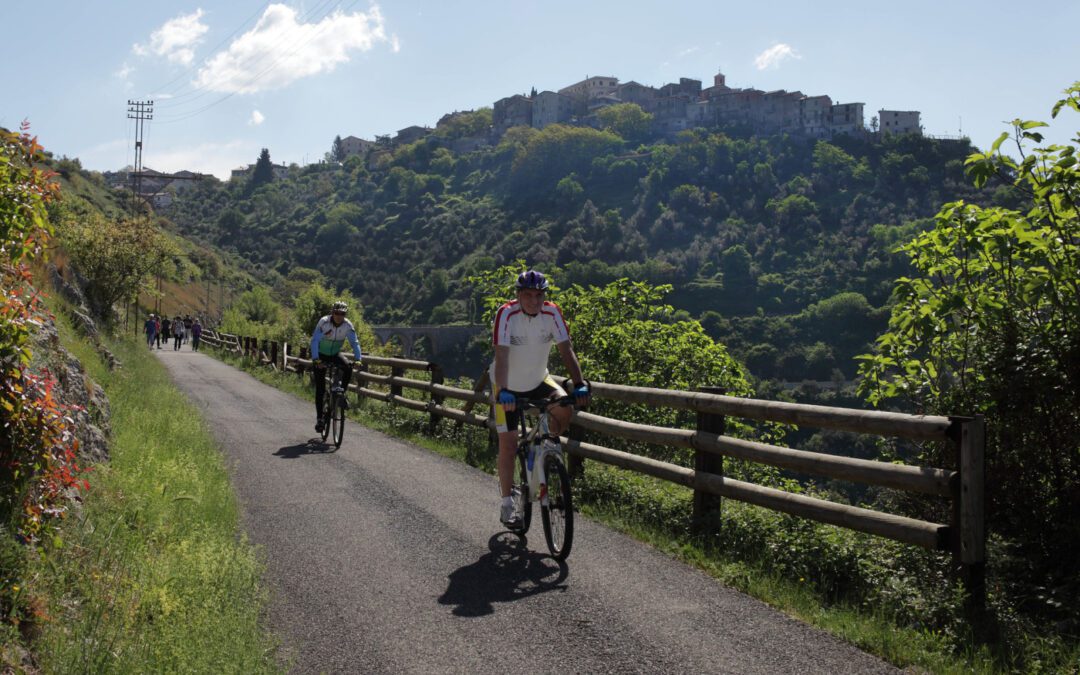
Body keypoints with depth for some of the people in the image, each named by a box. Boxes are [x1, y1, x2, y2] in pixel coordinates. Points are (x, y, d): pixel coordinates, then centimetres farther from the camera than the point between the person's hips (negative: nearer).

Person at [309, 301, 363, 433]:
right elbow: (314, 341, -30)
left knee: (348, 368, -29)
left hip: (335, 354, 3)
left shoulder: (348, 325, -16)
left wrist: (358, 359, -31)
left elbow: (354, 342, -16)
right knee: (320, 388, -6)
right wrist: (316, 359, -42)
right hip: (321, 355, -3)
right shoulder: (324, 322, -25)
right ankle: (319, 418, 2)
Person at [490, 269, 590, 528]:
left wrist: (579, 385, -30)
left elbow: (566, 350, -18)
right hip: (509, 386, -3)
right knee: (508, 443, -5)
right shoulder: (507, 314, -25)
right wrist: (503, 391, -45)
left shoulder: (552, 313, -15)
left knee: (563, 409, -24)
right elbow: (502, 356, -33)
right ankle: (507, 505, 9)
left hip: (538, 380, 3)